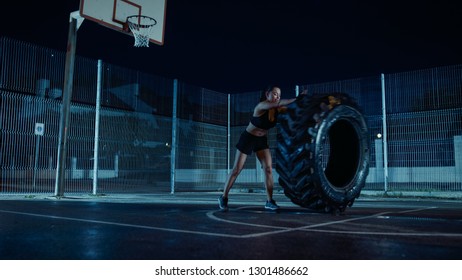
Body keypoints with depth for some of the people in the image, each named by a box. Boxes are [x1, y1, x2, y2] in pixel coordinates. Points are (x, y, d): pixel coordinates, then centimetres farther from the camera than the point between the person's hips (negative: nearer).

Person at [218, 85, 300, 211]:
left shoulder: (277, 109, -5)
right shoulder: (261, 106, -25)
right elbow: (279, 103, -41)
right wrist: (297, 99, -44)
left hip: (262, 140, 6)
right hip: (248, 138, -6)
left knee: (268, 169, -6)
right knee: (237, 169, -1)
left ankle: (269, 201, -1)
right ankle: (223, 197, 12)